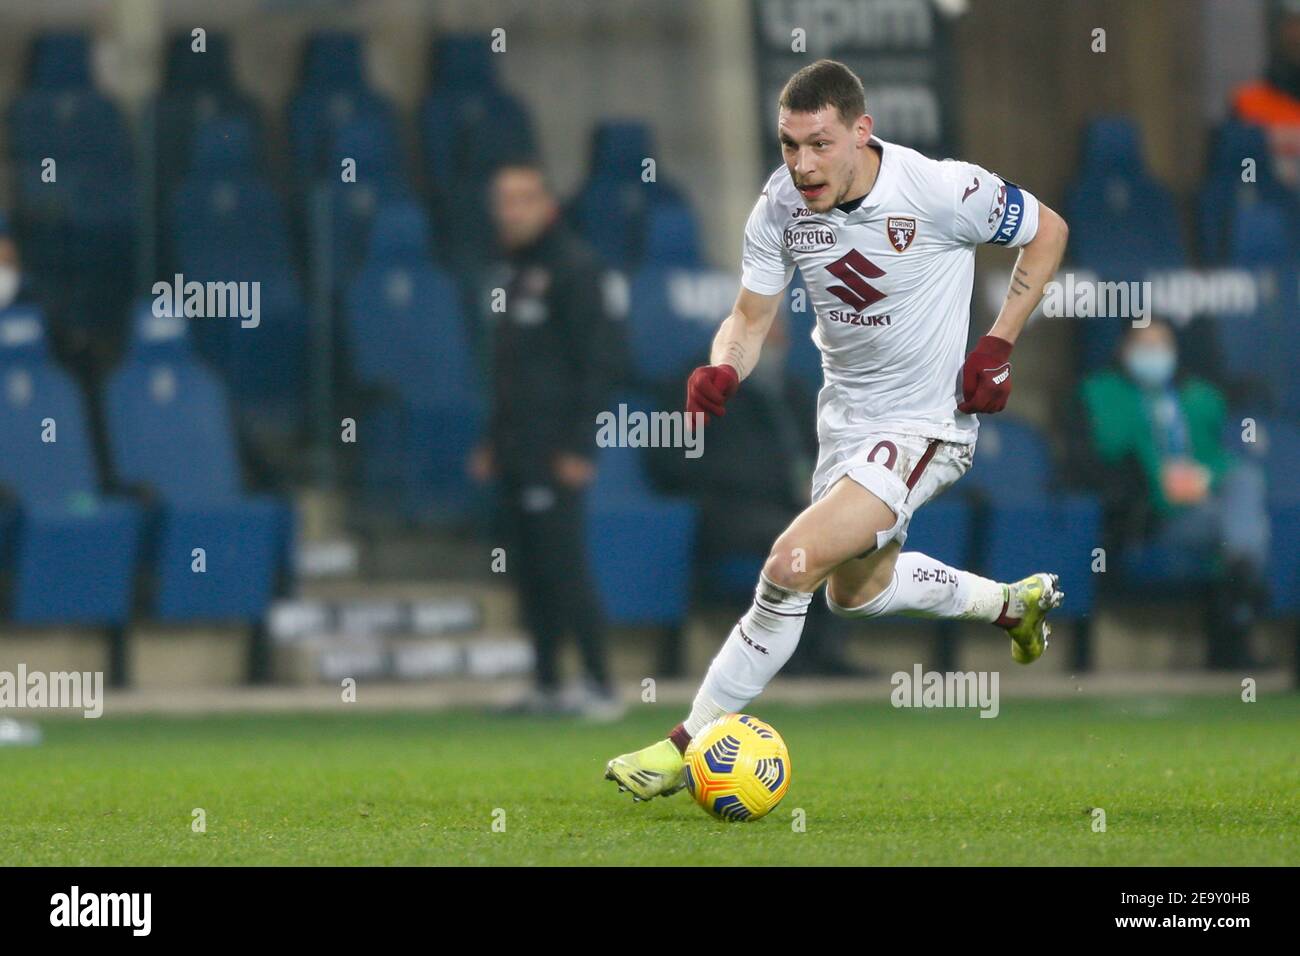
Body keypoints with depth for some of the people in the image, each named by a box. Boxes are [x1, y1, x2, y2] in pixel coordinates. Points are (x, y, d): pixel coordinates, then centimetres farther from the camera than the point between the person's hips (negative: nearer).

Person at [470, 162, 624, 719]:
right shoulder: (514, 272, 19)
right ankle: (547, 688, 11)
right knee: (527, 571, 7)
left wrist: (578, 446, -17)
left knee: (562, 564, -12)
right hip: (515, 453, 9)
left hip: (554, 453, -9)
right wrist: (493, 442, 19)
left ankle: (600, 686, -10)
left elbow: (598, 361, -13)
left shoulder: (571, 267, -8)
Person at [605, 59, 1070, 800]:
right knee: (855, 588, 27)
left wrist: (999, 345, -14)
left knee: (793, 565, -21)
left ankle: (689, 745, -10)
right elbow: (751, 317, 0)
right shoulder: (781, 205, -11)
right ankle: (1016, 604, 51)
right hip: (846, 417, 7)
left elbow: (1049, 231, -8)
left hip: (926, 426, -7)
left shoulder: (940, 191, -24)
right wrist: (723, 371, -23)